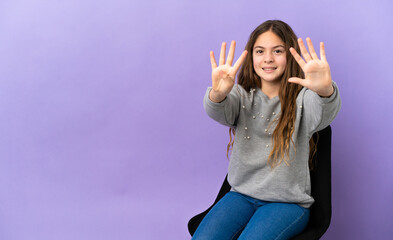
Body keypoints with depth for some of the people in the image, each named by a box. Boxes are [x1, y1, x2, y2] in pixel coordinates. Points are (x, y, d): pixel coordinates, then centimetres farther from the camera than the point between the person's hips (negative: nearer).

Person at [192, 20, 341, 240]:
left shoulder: (302, 97, -4)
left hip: (288, 202, -2)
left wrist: (325, 90, -51)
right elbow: (220, 111, -18)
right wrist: (218, 93, -43)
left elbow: (323, 114, -27)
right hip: (242, 194, 3)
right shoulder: (243, 95, 3)